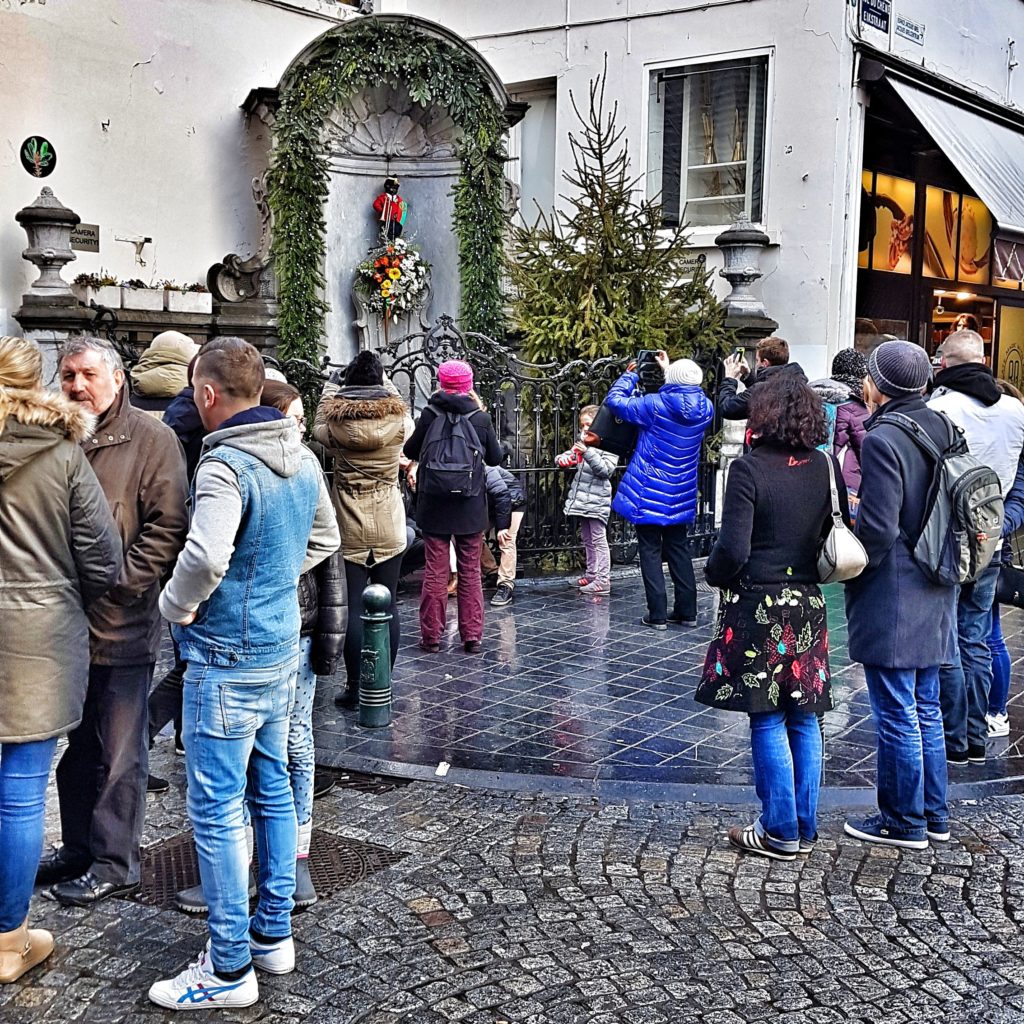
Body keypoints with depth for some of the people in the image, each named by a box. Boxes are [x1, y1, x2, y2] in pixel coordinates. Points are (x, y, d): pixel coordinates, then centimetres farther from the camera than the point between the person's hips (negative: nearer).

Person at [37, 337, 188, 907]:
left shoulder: (152, 440, -8)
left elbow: (167, 529, -11)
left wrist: (117, 581, -17)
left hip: (121, 625, -6)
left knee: (118, 753, 6)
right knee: (75, 746, 19)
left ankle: (114, 863, 19)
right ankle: (78, 847, 34)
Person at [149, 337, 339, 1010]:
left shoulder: (225, 465, -20)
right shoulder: (303, 458, 6)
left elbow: (206, 555, -34)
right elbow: (324, 539, 19)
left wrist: (176, 606, -16)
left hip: (227, 662, -9)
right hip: (282, 651, 9)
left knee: (217, 811, 0)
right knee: (272, 790, 17)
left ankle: (229, 968, 9)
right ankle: (274, 933, 29)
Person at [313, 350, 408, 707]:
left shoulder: (336, 421, -9)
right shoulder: (398, 417, -6)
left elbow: (318, 430, 14)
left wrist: (329, 389, 25)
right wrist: (387, 385, 30)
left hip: (350, 529, -1)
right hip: (390, 527, 2)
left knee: (353, 607, 2)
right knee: (387, 605, 8)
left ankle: (356, 688, 4)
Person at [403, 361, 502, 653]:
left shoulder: (429, 415, -7)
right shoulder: (481, 418, -5)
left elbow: (410, 451, 3)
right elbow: (495, 458, 7)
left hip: (434, 506, 0)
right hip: (471, 508, 1)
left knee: (435, 570, 7)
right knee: (470, 571, 9)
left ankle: (431, 635, 9)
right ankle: (472, 636, 11)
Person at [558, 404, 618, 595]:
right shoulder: (582, 441, 12)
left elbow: (605, 470, -17)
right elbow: (569, 457, 17)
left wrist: (588, 452, -25)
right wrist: (562, 459, -7)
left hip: (597, 499, -8)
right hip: (581, 499, 8)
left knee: (598, 540, -7)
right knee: (587, 540, 15)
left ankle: (602, 581, -6)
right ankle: (591, 575, 25)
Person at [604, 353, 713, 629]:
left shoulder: (656, 405, -18)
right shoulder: (703, 409, -2)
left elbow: (615, 400, -10)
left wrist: (630, 375, 4)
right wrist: (669, 368, 25)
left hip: (649, 493, -5)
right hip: (680, 497, 5)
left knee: (650, 552, 2)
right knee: (678, 549, 16)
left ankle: (657, 614, 1)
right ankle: (687, 611, 18)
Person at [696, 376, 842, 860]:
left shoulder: (749, 469, -13)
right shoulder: (826, 467, 4)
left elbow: (733, 549, -19)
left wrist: (715, 574, 0)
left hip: (758, 607, -5)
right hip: (809, 607, 6)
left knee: (768, 722, 3)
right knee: (804, 720, 12)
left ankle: (780, 832, 10)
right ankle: (804, 828, 21)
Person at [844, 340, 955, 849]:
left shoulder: (883, 439, -19)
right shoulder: (940, 428, 7)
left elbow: (878, 530, -22)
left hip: (890, 601, -9)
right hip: (932, 597, 9)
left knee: (897, 716, 2)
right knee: (926, 710, 18)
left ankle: (904, 822, 13)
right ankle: (934, 815, 28)